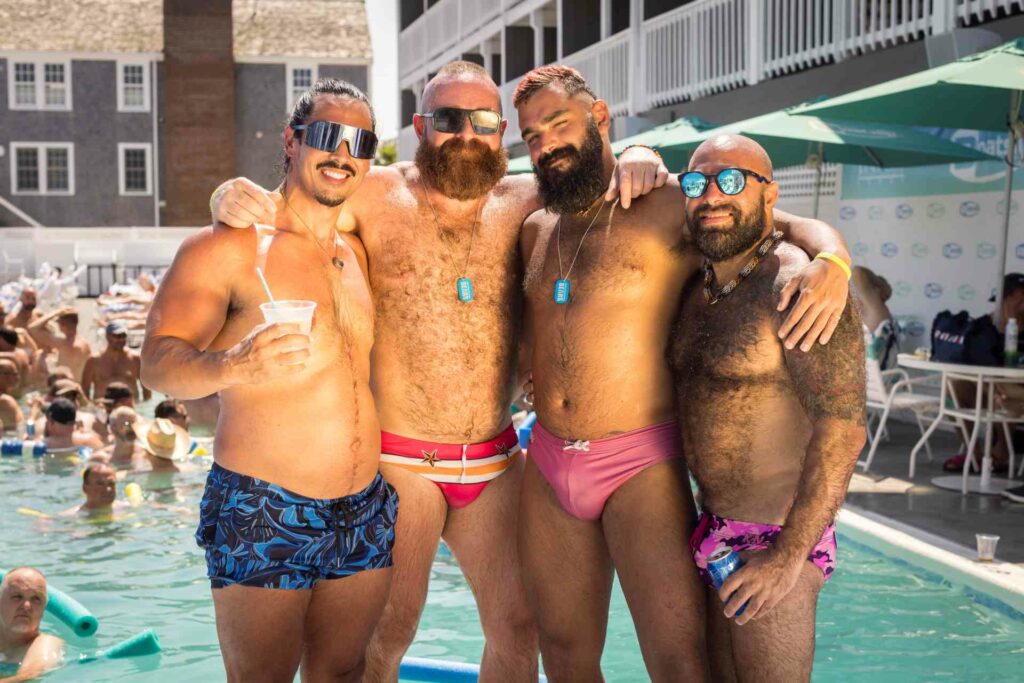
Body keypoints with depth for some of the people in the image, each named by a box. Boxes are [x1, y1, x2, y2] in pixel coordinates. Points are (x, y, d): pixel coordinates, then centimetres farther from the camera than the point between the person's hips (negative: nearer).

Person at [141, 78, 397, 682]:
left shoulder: (358, 254, 14)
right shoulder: (229, 246, -5)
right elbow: (158, 363, -15)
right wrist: (233, 365, -35)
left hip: (365, 515, 6)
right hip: (263, 515, -6)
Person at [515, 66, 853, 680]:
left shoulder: (669, 205, -3)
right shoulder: (536, 232, 14)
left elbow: (799, 225, -4)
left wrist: (833, 261, -26)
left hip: (641, 468, -5)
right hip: (547, 466, 6)